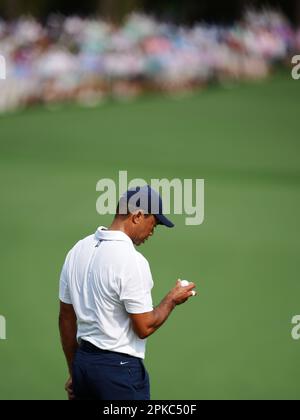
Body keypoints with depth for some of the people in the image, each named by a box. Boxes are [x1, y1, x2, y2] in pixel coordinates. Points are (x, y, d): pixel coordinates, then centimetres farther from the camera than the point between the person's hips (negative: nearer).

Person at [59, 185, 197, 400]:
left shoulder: (78, 251, 7)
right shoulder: (131, 261, -18)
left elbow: (66, 318, 13)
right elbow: (144, 327, -15)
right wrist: (172, 300, 2)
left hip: (82, 363, 8)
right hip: (120, 367, -8)